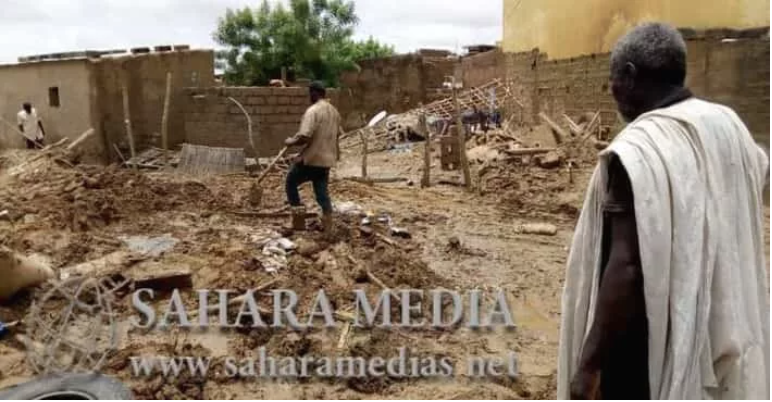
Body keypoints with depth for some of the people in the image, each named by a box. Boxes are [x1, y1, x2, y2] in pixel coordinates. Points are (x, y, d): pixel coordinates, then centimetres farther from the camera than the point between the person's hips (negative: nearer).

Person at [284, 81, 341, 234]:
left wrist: (291, 142, -7)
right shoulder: (334, 111, 11)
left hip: (311, 158, -7)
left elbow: (304, 137, -24)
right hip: (326, 159, 7)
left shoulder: (313, 111, -17)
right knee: (322, 191, 11)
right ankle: (328, 227, 8)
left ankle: (297, 211, 17)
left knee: (291, 181, 14)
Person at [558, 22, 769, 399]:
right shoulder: (729, 126, 1)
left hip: (652, 344, -7)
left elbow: (626, 268, -28)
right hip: (720, 331, 8)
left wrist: (589, 363, -21)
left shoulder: (635, 151, -24)